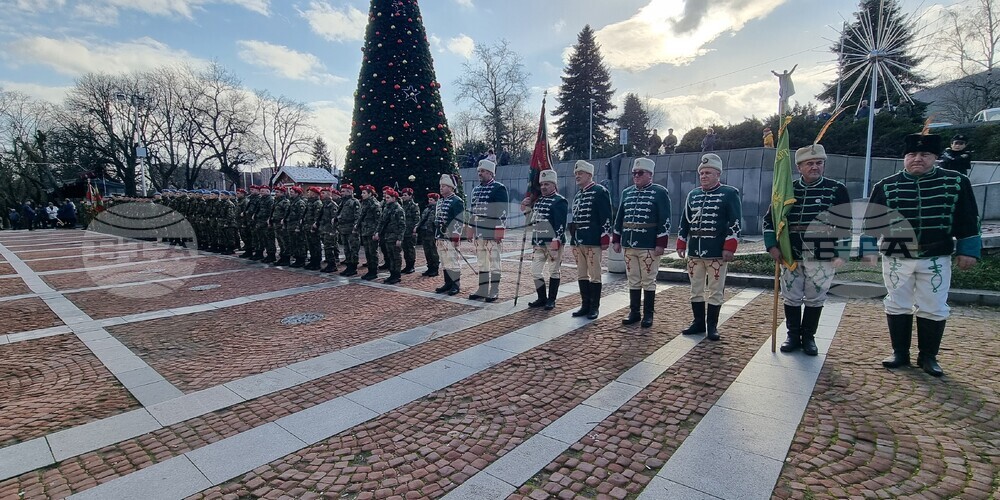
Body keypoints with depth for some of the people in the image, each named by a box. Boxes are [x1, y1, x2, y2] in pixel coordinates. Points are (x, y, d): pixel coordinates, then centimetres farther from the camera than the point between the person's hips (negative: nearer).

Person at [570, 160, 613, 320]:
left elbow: (606, 216, -10)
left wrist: (605, 238, -14)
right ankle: (585, 305, 20)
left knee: (594, 275, 0)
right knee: (581, 275, 11)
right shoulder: (578, 194, 17)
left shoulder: (600, 191, -6)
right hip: (578, 241, 8)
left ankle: (594, 307, 9)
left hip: (593, 241, -7)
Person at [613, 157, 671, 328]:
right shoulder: (627, 192, 11)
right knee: (633, 280, 11)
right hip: (629, 244, 5)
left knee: (648, 281, 3)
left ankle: (648, 315, 13)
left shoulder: (660, 192, -4)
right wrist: (617, 240, 10)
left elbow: (665, 220, -9)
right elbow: (619, 218, 14)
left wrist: (660, 244, -14)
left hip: (649, 246, -5)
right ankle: (634, 313, 20)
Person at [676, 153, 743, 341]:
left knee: (715, 291, 4)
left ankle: (712, 326, 15)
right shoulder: (693, 195, 11)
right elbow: (685, 221, 14)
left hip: (717, 252, -5)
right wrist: (681, 244, 9)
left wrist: (729, 247, -14)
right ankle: (699, 323, 22)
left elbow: (735, 223, -8)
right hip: (694, 251, 5)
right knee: (696, 290, 10)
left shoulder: (729, 193, -3)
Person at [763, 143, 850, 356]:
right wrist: (772, 246, -2)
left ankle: (808, 337, 24)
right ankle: (793, 336, 23)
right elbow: (770, 219, 8)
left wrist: (841, 253, -6)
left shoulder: (837, 190, -1)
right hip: (790, 255, 2)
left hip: (822, 257, -1)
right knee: (791, 297, 8)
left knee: (815, 299, 8)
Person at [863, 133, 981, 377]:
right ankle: (900, 353, 21)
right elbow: (872, 220, 2)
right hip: (896, 258, 0)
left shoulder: (956, 182, 0)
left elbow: (968, 219, 3)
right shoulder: (886, 186, -2)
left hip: (936, 259, 0)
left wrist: (968, 250, 1)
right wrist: (868, 247, -2)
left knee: (934, 309, 7)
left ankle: (928, 356, 22)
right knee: (897, 306, 8)